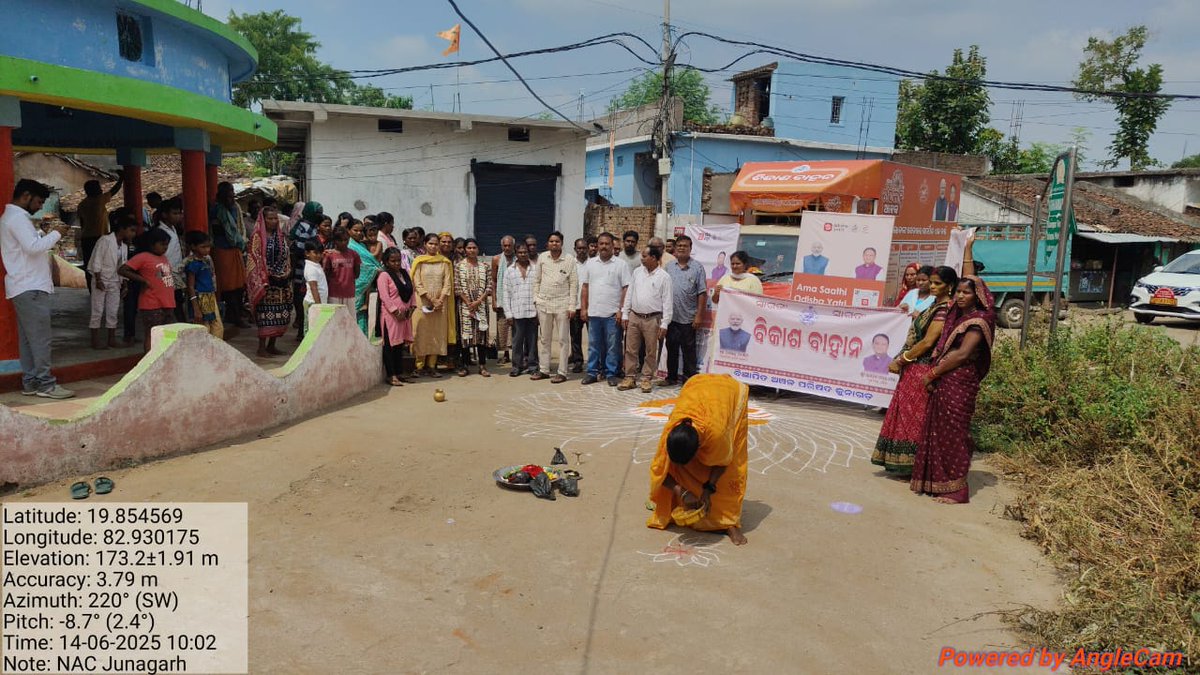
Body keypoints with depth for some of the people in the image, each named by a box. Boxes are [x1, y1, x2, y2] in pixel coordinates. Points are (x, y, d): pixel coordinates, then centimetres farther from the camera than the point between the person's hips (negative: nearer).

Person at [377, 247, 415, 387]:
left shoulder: (405, 273, 15)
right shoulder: (384, 276, -7)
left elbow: (411, 291, 17)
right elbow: (384, 296, -14)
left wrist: (412, 307, 4)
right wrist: (396, 312, -17)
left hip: (405, 314, 7)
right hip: (390, 315, -7)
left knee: (400, 344, 10)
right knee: (390, 344, -5)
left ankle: (398, 373, 18)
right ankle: (391, 376, -3)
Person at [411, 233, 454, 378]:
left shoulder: (444, 262, 8)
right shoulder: (419, 261, 2)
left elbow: (447, 283, 3)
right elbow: (417, 284, -4)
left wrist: (440, 300, -10)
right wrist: (431, 300, -12)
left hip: (440, 302, 2)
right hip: (423, 302, -2)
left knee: (437, 334, 2)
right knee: (421, 334, -2)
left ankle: (431, 366, 7)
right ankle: (420, 366, 3)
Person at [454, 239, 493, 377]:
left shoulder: (485, 266, 6)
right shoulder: (459, 266, 2)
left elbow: (489, 287, 1)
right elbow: (457, 287, -4)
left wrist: (478, 301, -10)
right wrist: (469, 303, -11)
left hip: (481, 304, 1)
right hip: (464, 304, -1)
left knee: (482, 332, 0)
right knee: (465, 333, 0)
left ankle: (482, 365, 6)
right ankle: (464, 365, 8)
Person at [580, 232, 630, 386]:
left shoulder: (620, 265, -1)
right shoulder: (590, 264, 8)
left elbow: (626, 288, -3)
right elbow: (585, 287, 10)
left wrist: (622, 310, -9)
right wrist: (583, 308, 4)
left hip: (613, 313, -3)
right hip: (593, 312, 3)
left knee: (613, 345, 3)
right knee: (593, 344, 9)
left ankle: (611, 374, 12)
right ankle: (592, 372, 18)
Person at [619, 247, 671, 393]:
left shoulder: (664, 277, -6)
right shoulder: (637, 272, 7)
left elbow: (667, 301, -7)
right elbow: (629, 294, 12)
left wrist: (664, 323, -10)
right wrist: (625, 314, 7)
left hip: (652, 319, -4)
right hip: (634, 316, 4)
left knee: (651, 351, 5)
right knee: (630, 349, 6)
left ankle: (646, 379, 15)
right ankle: (629, 378, 15)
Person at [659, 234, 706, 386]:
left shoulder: (697, 267, -2)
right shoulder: (668, 267, 9)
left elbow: (702, 293, -4)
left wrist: (699, 315, -10)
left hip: (688, 318, -3)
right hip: (671, 316, 4)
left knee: (689, 351, 4)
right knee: (671, 349, 12)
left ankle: (689, 379, 12)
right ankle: (671, 377, 24)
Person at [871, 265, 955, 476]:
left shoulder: (944, 309, -15)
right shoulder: (935, 305, 14)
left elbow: (927, 342, -20)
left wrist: (901, 360, -13)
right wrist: (901, 360, 5)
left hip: (922, 370, -9)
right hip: (914, 368, 9)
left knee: (913, 415, -1)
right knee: (906, 414, 14)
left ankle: (909, 464, 9)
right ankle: (904, 462, 23)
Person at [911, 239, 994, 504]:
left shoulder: (977, 322, -10)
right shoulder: (959, 314, 11)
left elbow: (962, 355, -18)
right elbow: (969, 279, 22)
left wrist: (933, 373, -12)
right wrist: (968, 248, 28)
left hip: (959, 383, -8)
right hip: (943, 382, 8)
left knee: (952, 434, -6)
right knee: (936, 432, 9)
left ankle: (955, 489, 0)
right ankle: (935, 482, 16)